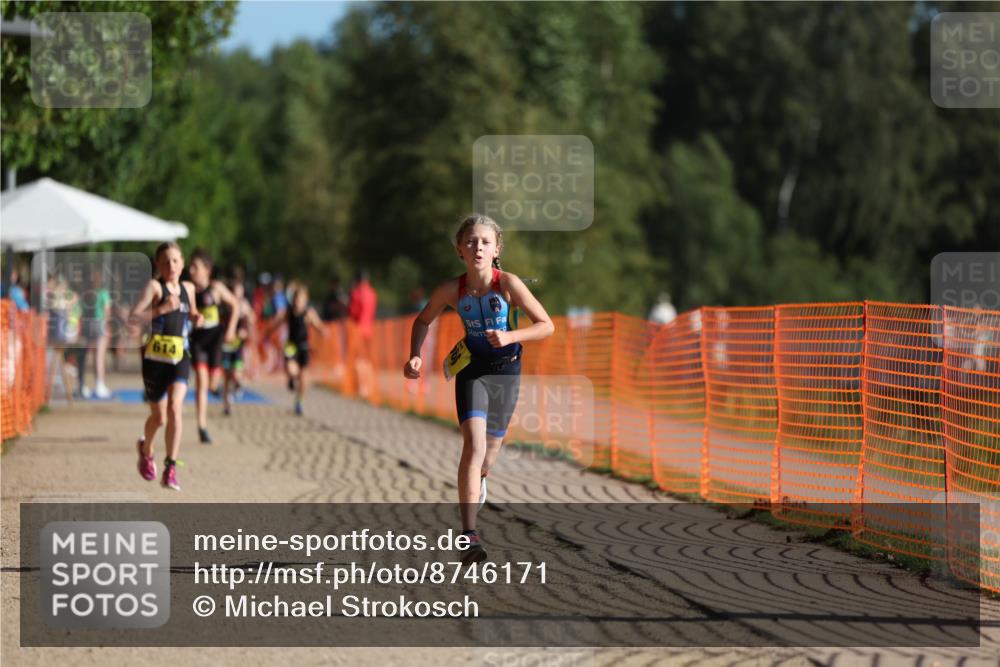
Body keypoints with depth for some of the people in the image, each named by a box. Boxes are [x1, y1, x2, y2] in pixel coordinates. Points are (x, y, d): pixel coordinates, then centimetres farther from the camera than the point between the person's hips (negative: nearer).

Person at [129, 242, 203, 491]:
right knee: (158, 417, 9)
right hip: (155, 357, -2)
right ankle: (145, 449, 42)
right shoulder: (154, 286, -6)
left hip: (180, 357, 2)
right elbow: (132, 318, -18)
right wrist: (161, 309, -28)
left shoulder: (188, 288, 10)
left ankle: (171, 469, -16)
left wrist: (195, 318, 7)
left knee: (175, 408, -18)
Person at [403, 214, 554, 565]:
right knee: (474, 444, -20)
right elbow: (422, 321, 7)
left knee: (490, 448, 15)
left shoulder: (508, 284, -18)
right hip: (471, 369, -1)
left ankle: (479, 479, 56)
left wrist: (510, 337, -27)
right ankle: (469, 535, -25)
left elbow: (546, 325, -12)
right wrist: (415, 357, -8)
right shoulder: (451, 290, -13)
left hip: (506, 370, 1)